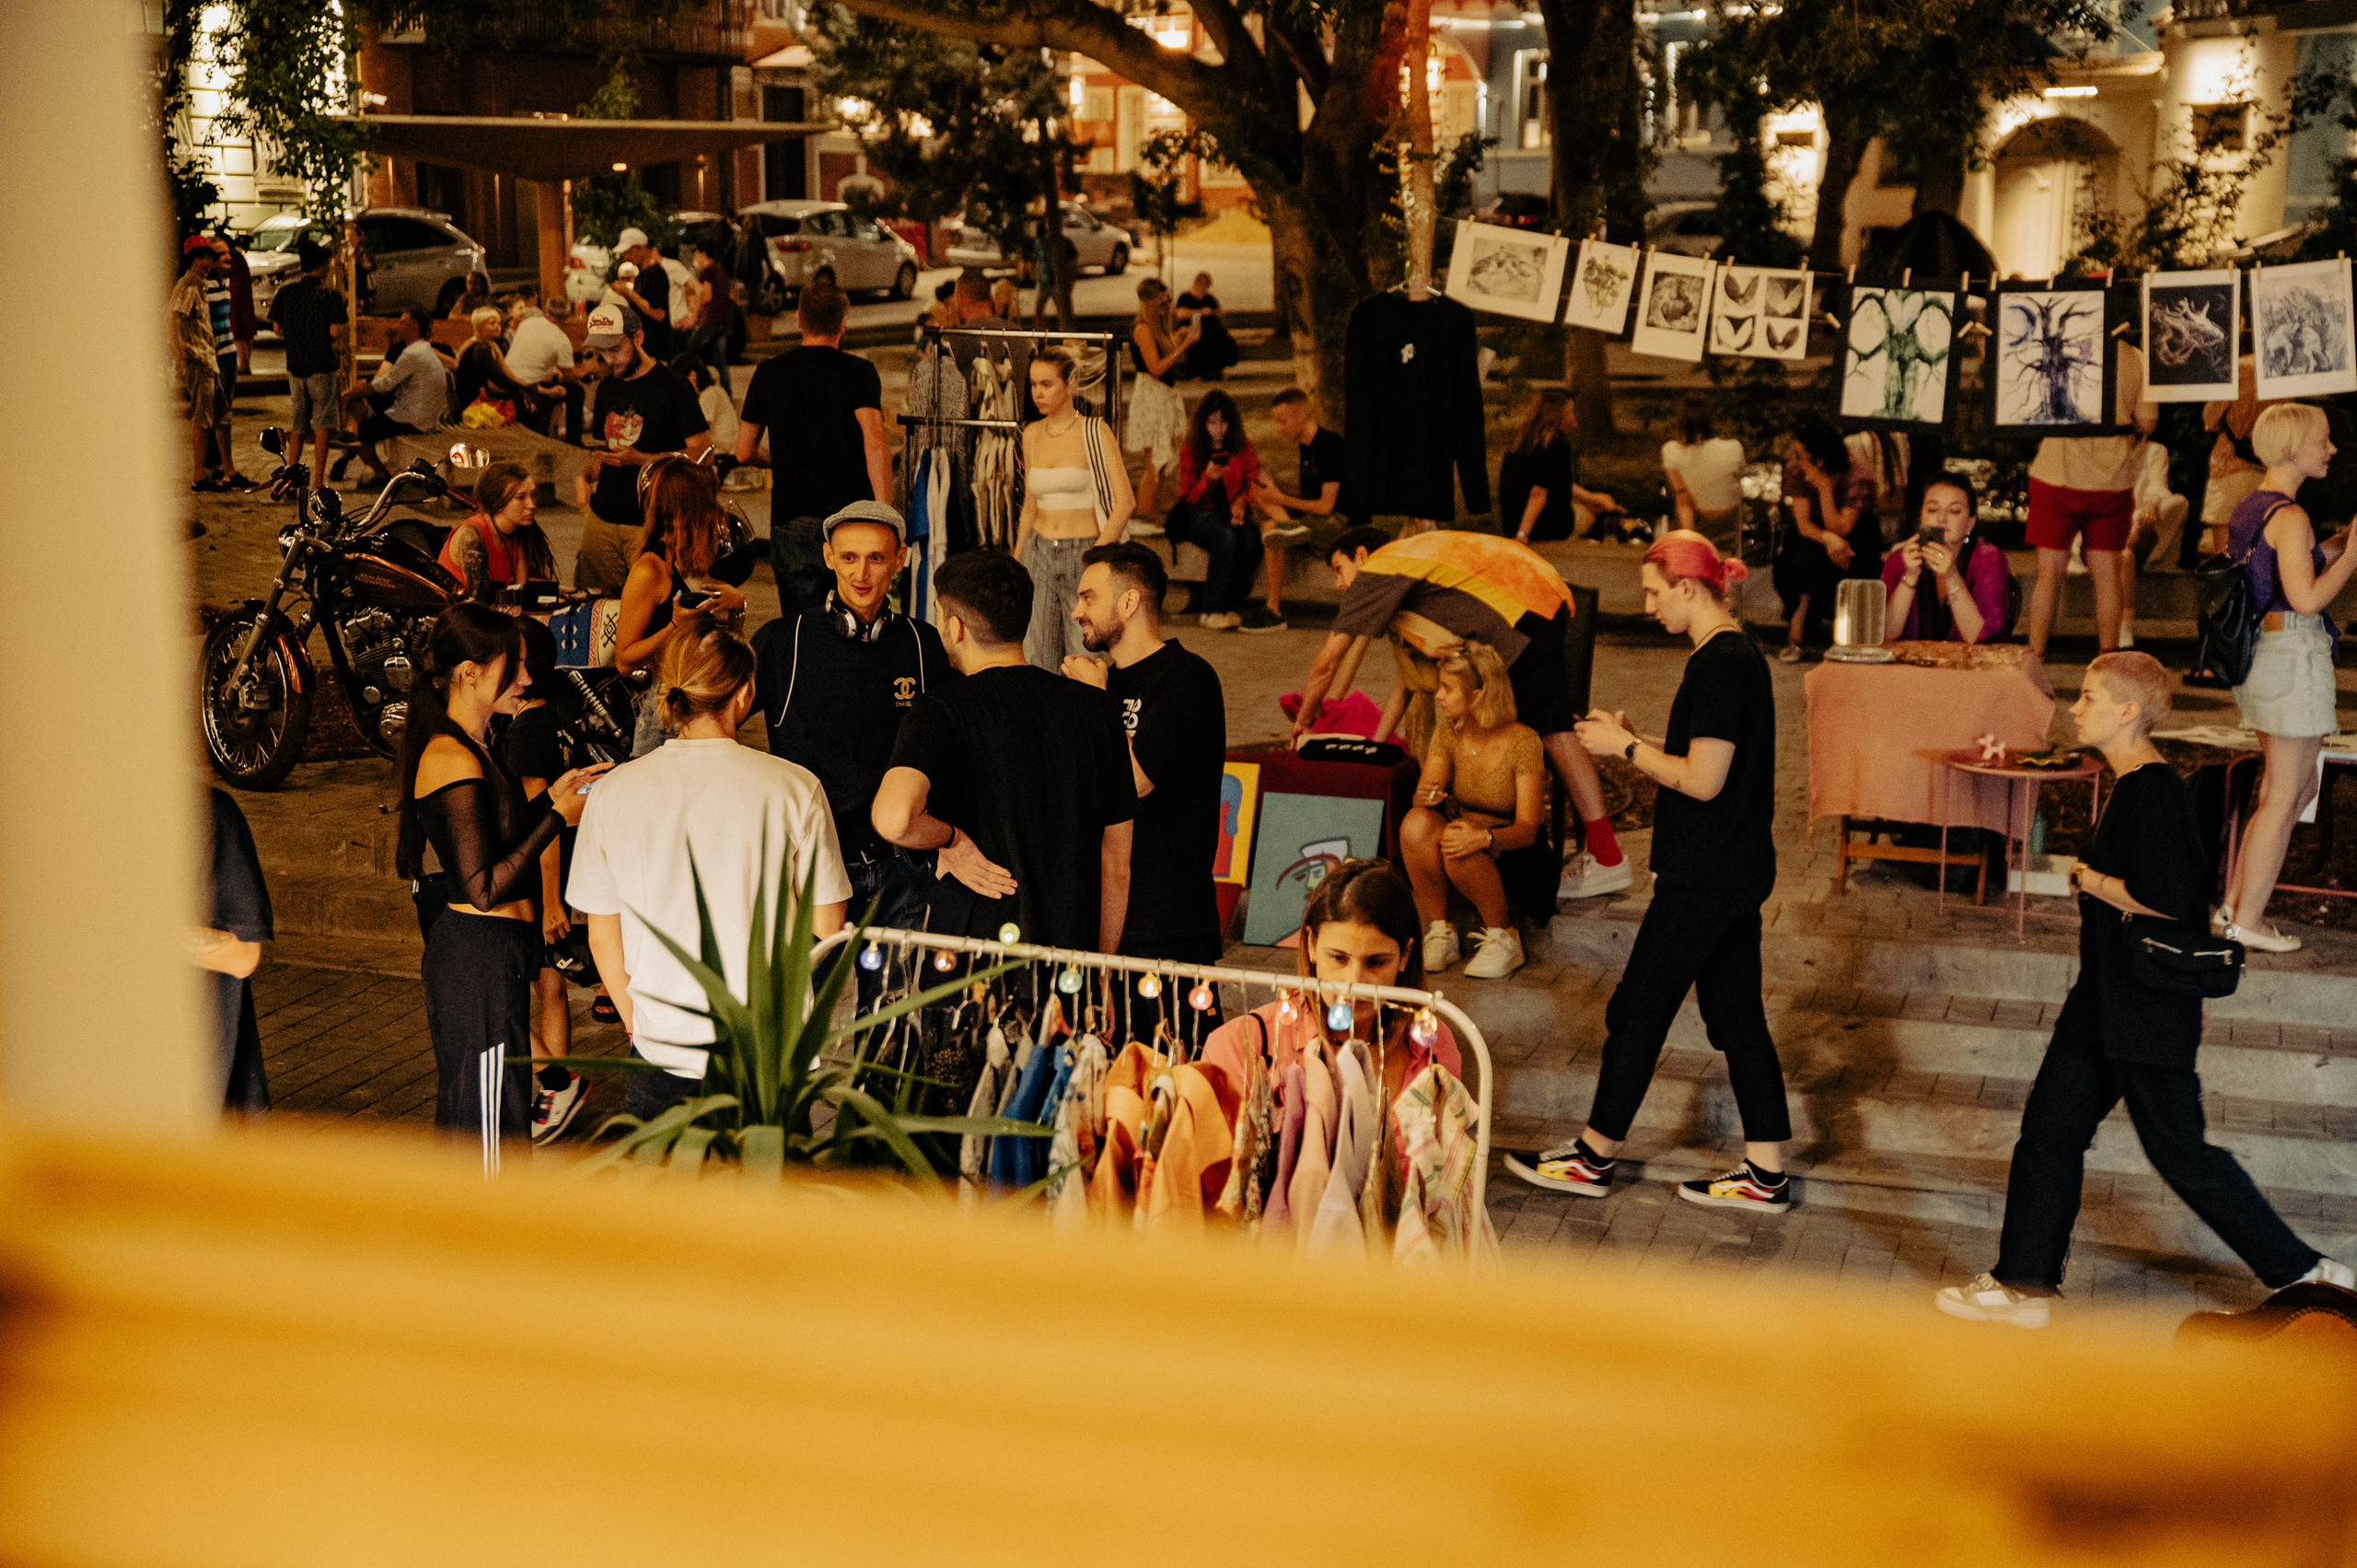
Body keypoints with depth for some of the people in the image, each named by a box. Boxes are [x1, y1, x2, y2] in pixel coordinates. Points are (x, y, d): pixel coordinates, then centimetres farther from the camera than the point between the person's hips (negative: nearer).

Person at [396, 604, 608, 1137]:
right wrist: (558, 817, -16)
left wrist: (550, 796, 10)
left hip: (464, 949, 10)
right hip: (483, 959, -10)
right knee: (492, 1127, -3)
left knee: (462, 1114, 20)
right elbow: (484, 888, -23)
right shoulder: (456, 760, -20)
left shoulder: (459, 749, 11)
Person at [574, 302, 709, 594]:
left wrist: (640, 459, -19)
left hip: (651, 523, -6)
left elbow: (701, 452, -10)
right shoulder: (607, 387, 16)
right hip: (602, 518, 6)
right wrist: (586, 476, 4)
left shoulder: (672, 386, -6)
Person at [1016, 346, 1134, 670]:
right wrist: (1015, 564, 16)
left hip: (1083, 553, -4)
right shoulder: (1032, 434, 10)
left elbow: (1125, 501, -11)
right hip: (1039, 554, 5)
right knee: (1037, 659, -1)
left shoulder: (1094, 432, -6)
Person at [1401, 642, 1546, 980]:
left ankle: (1503, 939, -14)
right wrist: (1426, 796, -30)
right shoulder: (1448, 732, -1)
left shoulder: (1522, 741, -16)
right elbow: (1425, 792, -4)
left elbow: (1527, 829, -18)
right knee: (1416, 822, -28)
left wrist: (1485, 837, -39)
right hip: (1462, 836, 4)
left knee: (1460, 851, -37)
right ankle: (1438, 932, -15)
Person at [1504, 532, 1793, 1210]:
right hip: (1737, 869, 10)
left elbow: (1703, 781, -23)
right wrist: (1634, 739, 10)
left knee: (1639, 1009, 2)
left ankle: (1594, 1158, 15)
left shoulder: (1720, 665, -20)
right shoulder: (1739, 653, 11)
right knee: (1735, 1014, 12)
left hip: (1705, 878, -10)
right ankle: (1766, 1174, 16)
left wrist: (1627, 748, -12)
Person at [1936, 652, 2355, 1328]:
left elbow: (2166, 898, -29)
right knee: (2049, 1132, 11)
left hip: (2148, 1012, -10)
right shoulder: (2134, 785, 11)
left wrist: (2089, 879, -16)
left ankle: (2301, 1272, 18)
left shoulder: (2153, 791, -20)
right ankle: (2025, 1285, 18)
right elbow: (2169, 881, 22)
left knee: (2181, 1152, 3)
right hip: (2106, 1002, 10)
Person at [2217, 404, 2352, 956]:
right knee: (2283, 797, 0)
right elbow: (2307, 598, -21)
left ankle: (2233, 903, 22)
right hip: (2293, 654, -10)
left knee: (2299, 788, 19)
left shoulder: (2249, 508, 12)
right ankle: (2246, 921, 6)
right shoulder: (2290, 517, -17)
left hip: (2260, 652, 10)